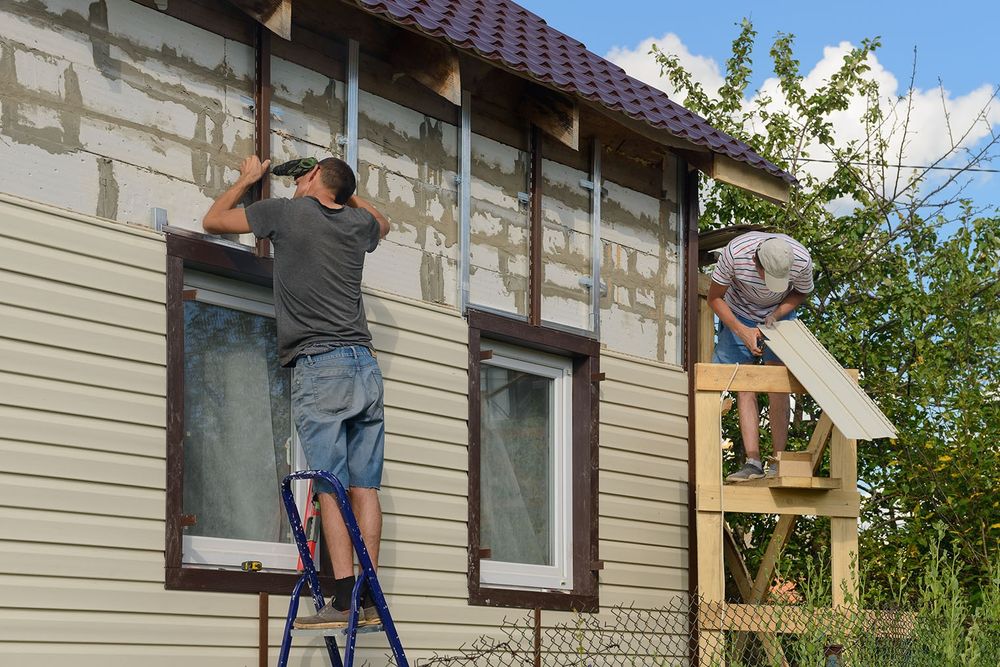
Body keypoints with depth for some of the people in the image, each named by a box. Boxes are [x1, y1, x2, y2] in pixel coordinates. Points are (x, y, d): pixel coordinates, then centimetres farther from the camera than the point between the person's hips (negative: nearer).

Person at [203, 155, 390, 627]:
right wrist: (346, 191, 39)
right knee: (364, 486, 2)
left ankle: (343, 599, -14)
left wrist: (247, 179, 27)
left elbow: (212, 220, 13)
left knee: (330, 487, -8)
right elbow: (383, 223, 43)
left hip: (319, 365, -5)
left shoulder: (289, 212, 2)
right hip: (365, 365, 5)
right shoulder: (359, 223, 15)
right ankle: (368, 601, 0)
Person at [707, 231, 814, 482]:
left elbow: (801, 293, -6)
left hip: (779, 314, 0)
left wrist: (777, 314, -24)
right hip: (739, 315, 0)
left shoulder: (802, 260, -31)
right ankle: (753, 462, -13)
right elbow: (715, 297, -18)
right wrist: (742, 330, -29)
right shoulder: (735, 253, -35)